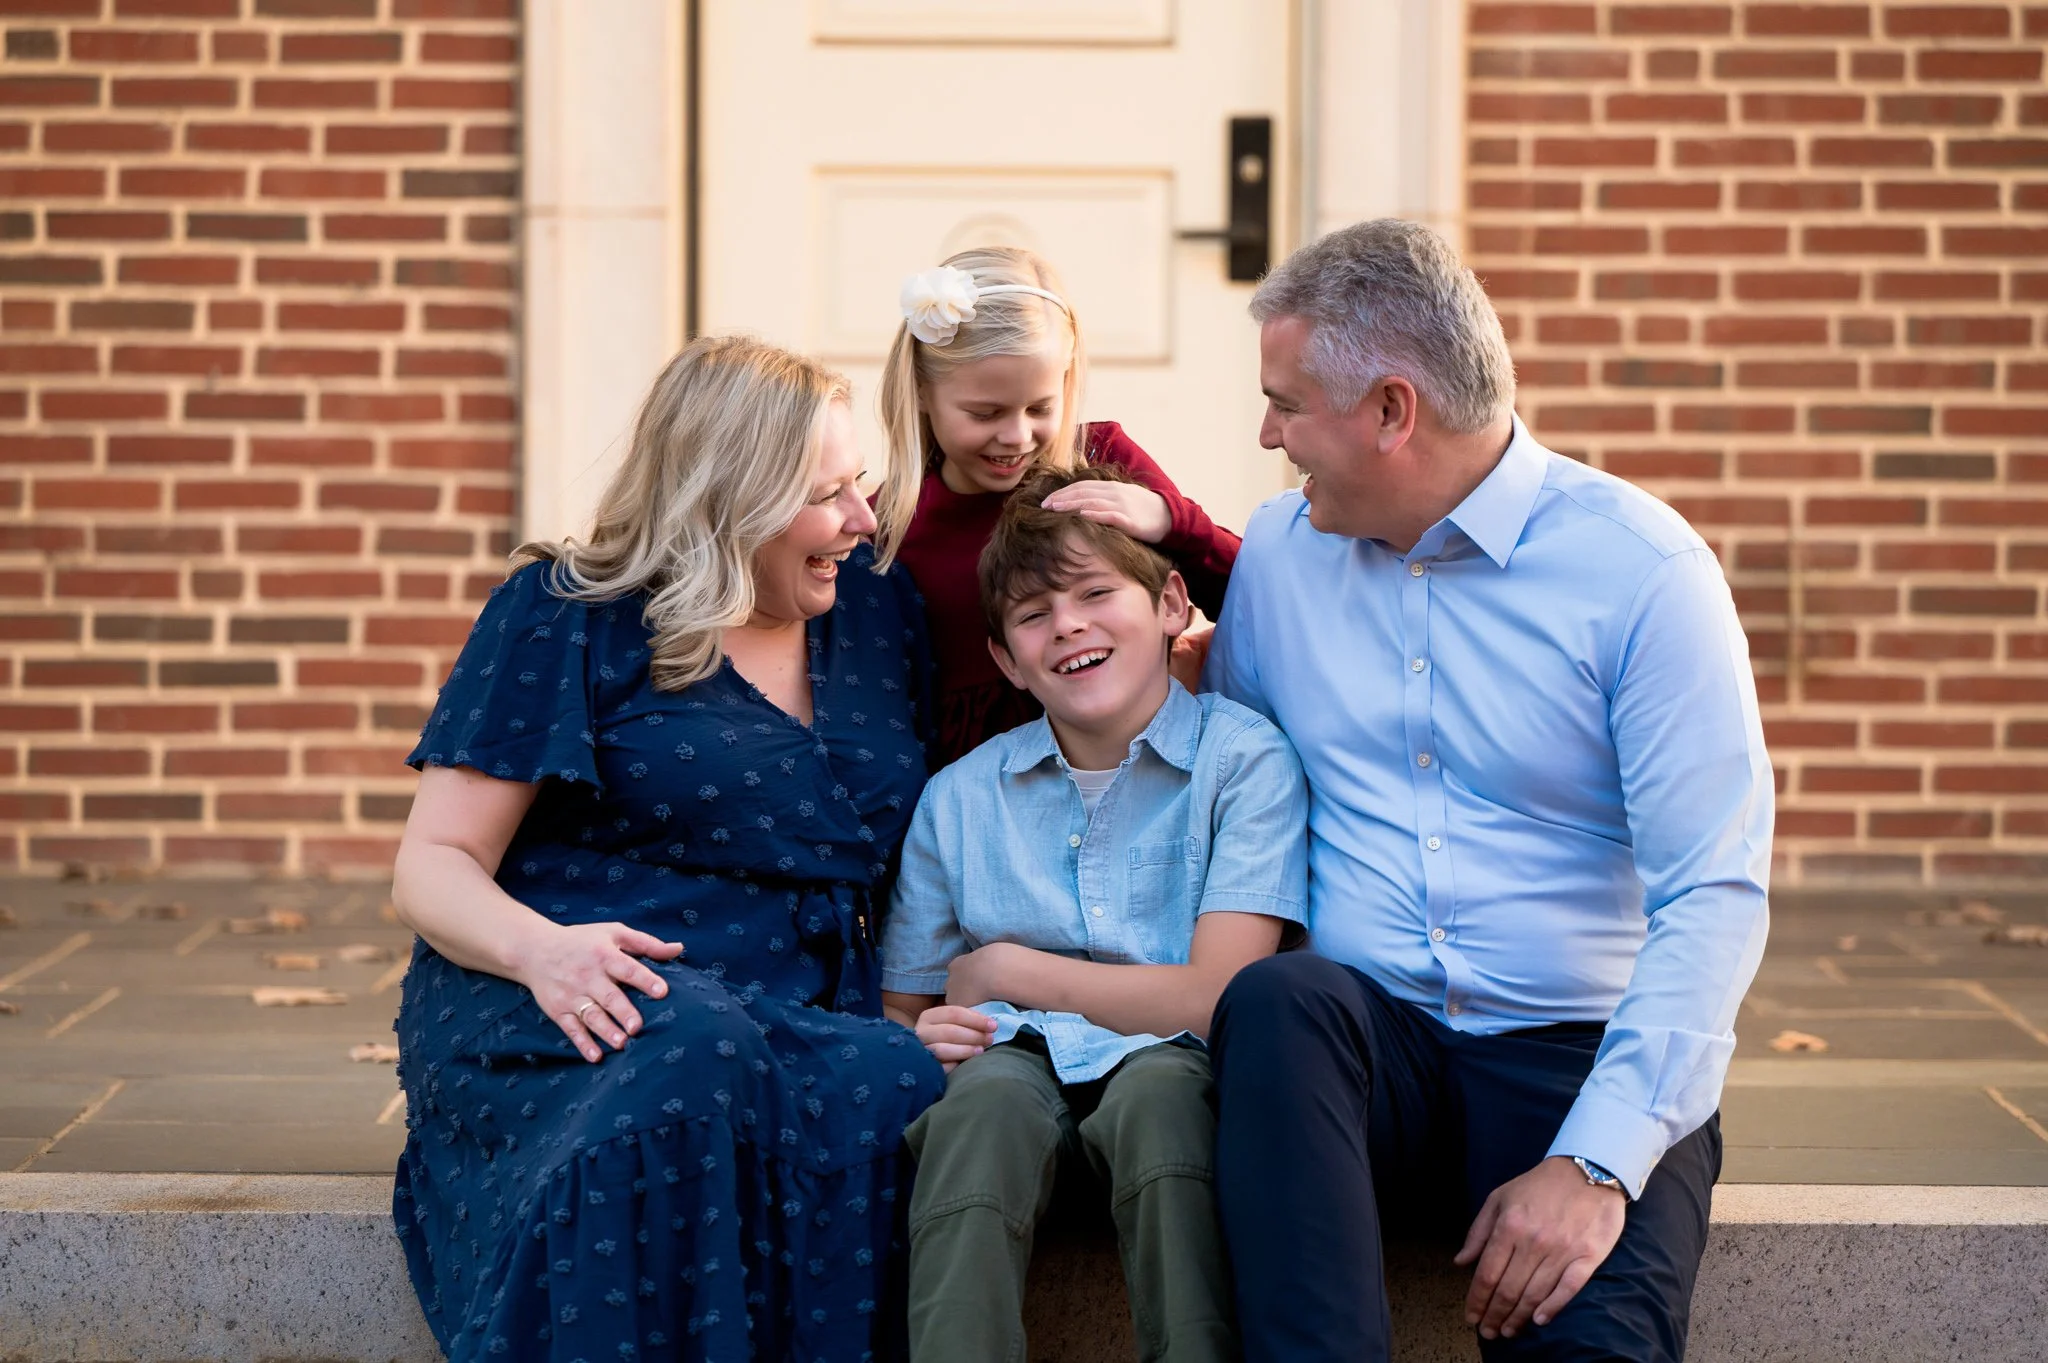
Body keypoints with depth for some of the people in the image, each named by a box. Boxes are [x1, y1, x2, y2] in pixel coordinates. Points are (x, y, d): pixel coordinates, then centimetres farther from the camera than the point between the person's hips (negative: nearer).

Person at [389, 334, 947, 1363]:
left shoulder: (877, 615, 19)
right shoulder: (566, 617, 5)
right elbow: (432, 866, 1)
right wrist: (542, 946, -22)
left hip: (808, 1022, 4)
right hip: (547, 1016, -3)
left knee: (895, 1091, -32)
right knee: (699, 1062, -38)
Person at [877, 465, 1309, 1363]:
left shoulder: (1246, 758, -2)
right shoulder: (959, 799, 10)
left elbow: (1216, 997, -12)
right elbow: (900, 1009, 17)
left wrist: (1007, 971, -3)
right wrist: (923, 1036, -10)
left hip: (1168, 1067, -2)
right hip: (1020, 1063, 3)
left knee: (1157, 1084, -36)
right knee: (984, 1093, -32)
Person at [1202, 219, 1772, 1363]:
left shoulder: (1642, 568, -6)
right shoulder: (1279, 549, 11)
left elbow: (1717, 898, -12)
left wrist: (1594, 1162, -21)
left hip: (1578, 1056, -4)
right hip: (1364, 1046, 4)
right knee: (1278, 997, -32)